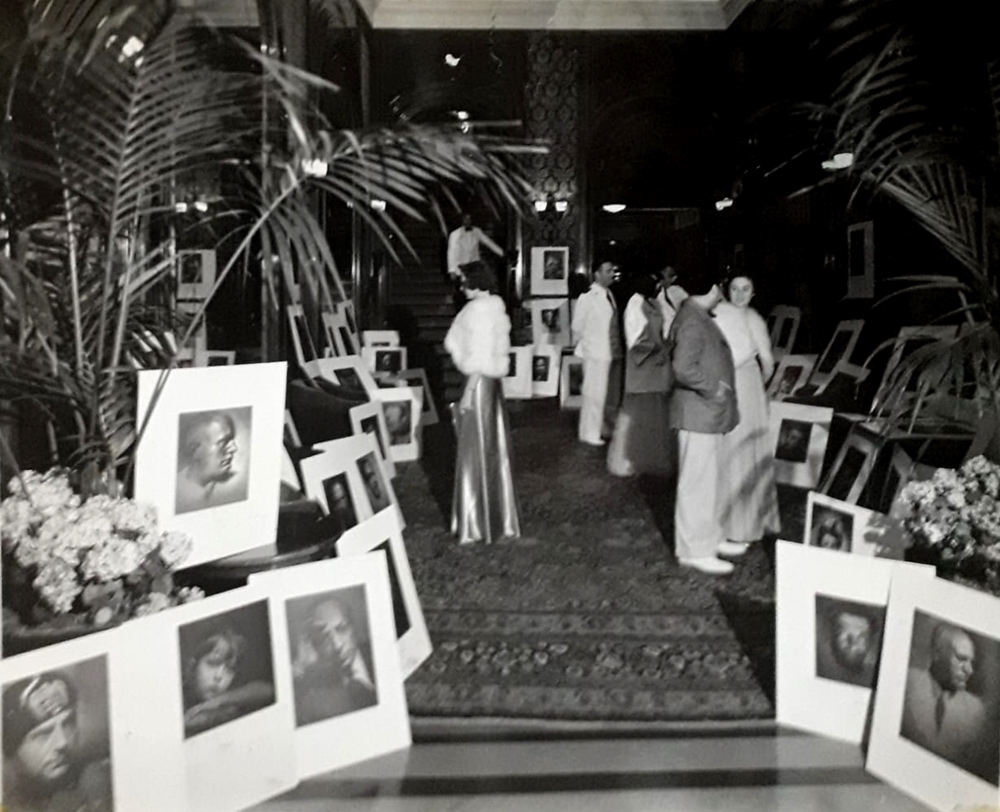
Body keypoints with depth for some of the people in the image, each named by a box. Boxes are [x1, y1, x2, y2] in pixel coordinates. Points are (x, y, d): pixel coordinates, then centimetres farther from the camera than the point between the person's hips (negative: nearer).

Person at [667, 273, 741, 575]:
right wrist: (714, 387, -18)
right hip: (697, 414, -11)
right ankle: (693, 550, 7)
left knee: (707, 479, 19)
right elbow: (684, 369, -29)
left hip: (709, 414, 11)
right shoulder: (692, 321, -20)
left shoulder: (700, 317, 13)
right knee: (697, 482, -2)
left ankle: (710, 538, 32)